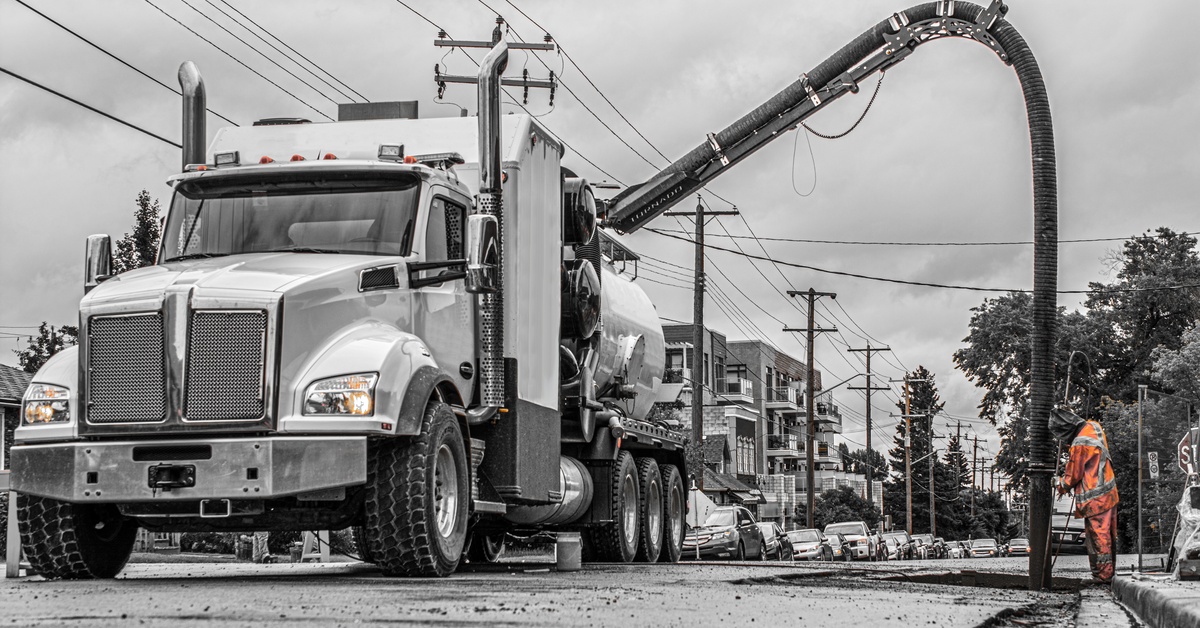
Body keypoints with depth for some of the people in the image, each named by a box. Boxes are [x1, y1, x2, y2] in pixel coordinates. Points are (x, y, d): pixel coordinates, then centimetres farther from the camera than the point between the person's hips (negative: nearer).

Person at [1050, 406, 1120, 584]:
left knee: (1098, 537, -1)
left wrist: (1062, 486, 8)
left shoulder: (1080, 444, -23)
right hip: (1109, 494, 9)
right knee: (1108, 536, 15)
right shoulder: (1094, 427, 4)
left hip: (1094, 500, -9)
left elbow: (1073, 475, -13)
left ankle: (1102, 576, 4)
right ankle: (1109, 572, 24)